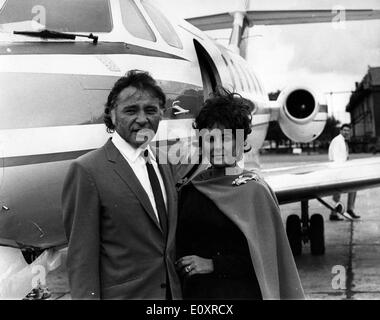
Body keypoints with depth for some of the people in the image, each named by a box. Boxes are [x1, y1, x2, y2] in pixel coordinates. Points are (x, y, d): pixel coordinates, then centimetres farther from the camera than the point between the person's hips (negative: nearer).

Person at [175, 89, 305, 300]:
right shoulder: (190, 189, 1)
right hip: (194, 291, 4)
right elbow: (182, 246, 10)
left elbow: (264, 257, -13)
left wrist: (212, 264, -15)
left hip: (240, 290, -4)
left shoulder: (254, 190, -11)